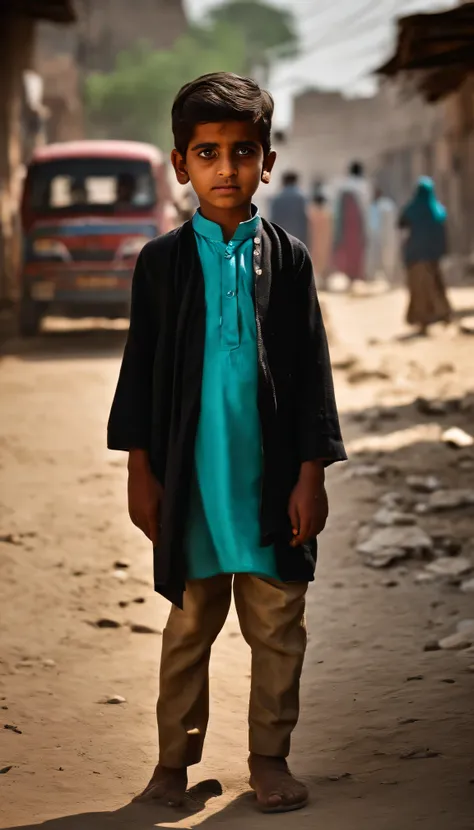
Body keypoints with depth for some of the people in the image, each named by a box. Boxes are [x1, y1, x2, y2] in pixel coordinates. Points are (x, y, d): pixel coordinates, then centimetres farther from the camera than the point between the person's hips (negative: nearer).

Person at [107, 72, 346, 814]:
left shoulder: (287, 259, 0)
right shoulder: (161, 262, 1)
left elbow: (312, 371, 1)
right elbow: (140, 369, 4)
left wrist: (311, 475, -3)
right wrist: (141, 470, 1)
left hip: (272, 481, 0)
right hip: (191, 480, 0)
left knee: (278, 628, 7)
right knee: (189, 626, 11)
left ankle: (270, 757, 20)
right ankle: (175, 756, 21)